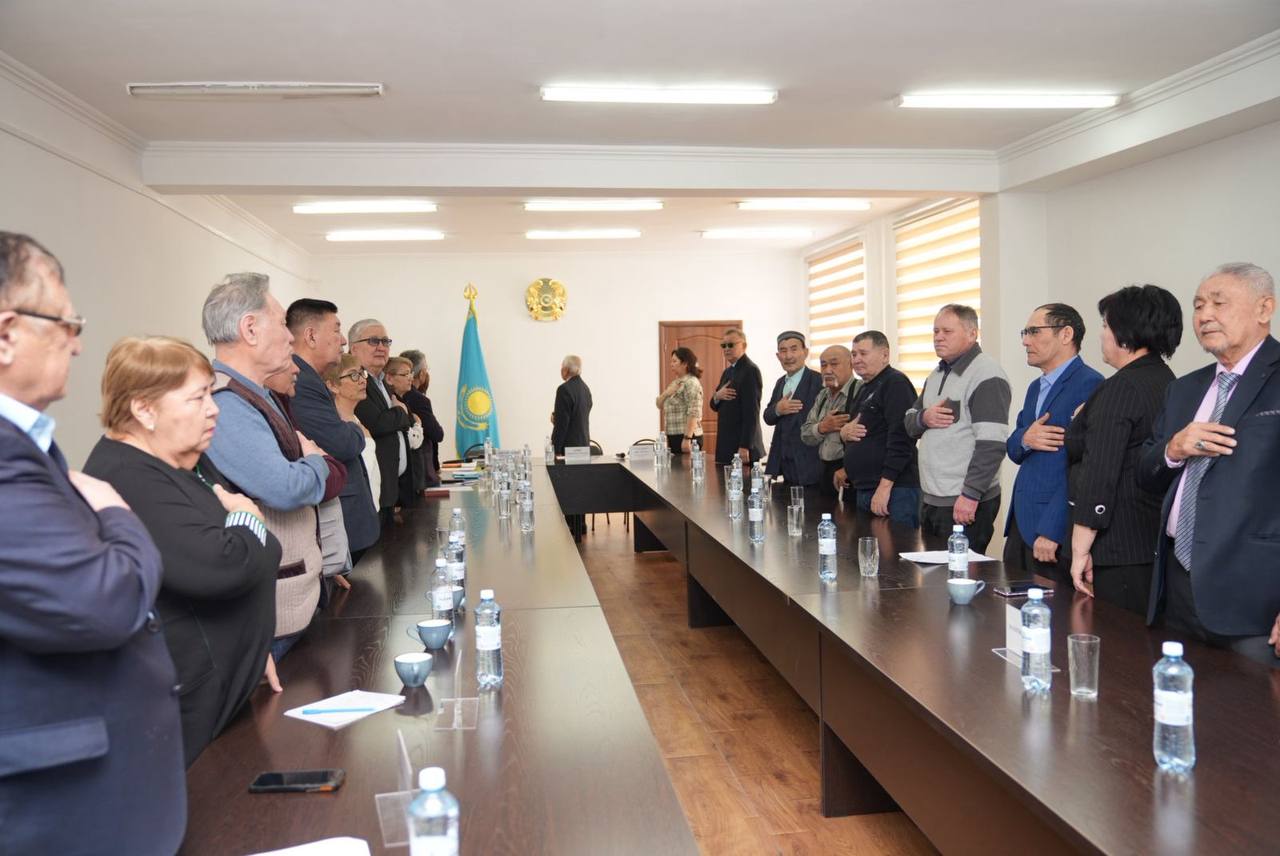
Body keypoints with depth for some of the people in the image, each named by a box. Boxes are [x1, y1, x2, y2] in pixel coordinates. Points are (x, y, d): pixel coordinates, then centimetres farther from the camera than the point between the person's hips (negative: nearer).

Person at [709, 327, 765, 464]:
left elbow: (751, 412, -17)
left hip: (742, 446, -8)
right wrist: (717, 396, -5)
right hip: (726, 445, 8)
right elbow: (715, 406, 18)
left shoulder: (751, 370, -12)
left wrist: (744, 447, -21)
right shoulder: (727, 371, 16)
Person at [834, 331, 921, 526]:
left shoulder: (896, 384, -10)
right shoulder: (863, 389, 19)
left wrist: (885, 485, -23)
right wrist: (844, 433, 4)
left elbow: (901, 438, -19)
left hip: (893, 489, -9)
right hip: (863, 489, 9)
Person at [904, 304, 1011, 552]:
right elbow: (909, 422, 18)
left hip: (965, 503, -8)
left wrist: (970, 495, -22)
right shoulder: (936, 375, 15)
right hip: (930, 497, 8)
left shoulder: (987, 375, -13)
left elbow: (992, 443, -20)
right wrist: (924, 418, -5)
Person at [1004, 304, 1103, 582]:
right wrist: (1024, 439, -8)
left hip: (1054, 535, -8)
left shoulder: (1090, 385, -13)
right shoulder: (1036, 388, 16)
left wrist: (1051, 531, -21)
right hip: (1020, 525, 8)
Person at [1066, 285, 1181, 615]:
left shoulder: (1120, 388, -14)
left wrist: (1080, 551, -15)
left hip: (1119, 554, -9)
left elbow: (1099, 476, -18)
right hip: (1157, 547, 9)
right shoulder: (1169, 383, 12)